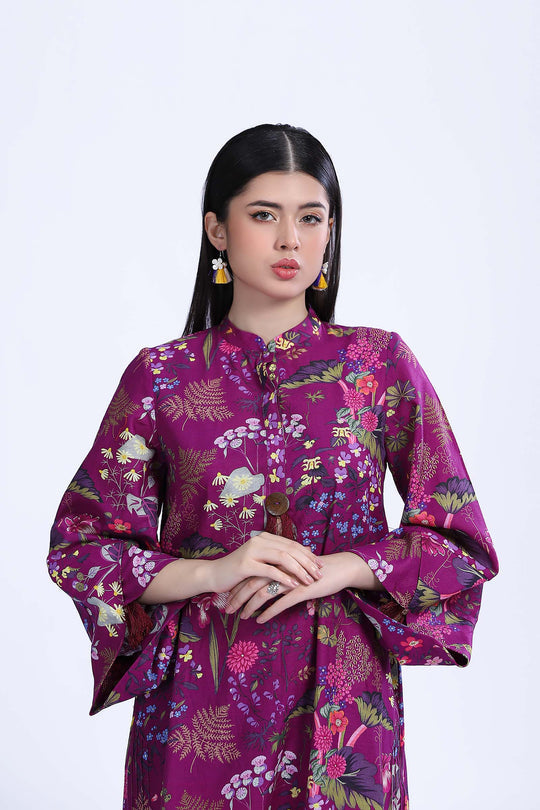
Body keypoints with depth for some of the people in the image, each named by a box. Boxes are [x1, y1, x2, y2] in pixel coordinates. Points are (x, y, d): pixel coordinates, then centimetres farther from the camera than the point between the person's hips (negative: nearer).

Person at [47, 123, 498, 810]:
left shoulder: (382, 364, 0)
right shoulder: (161, 376, -2)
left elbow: (463, 542, 1)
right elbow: (78, 545, -1)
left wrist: (335, 570, -14)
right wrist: (213, 572, -15)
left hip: (340, 700, 1)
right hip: (199, 698, 0)